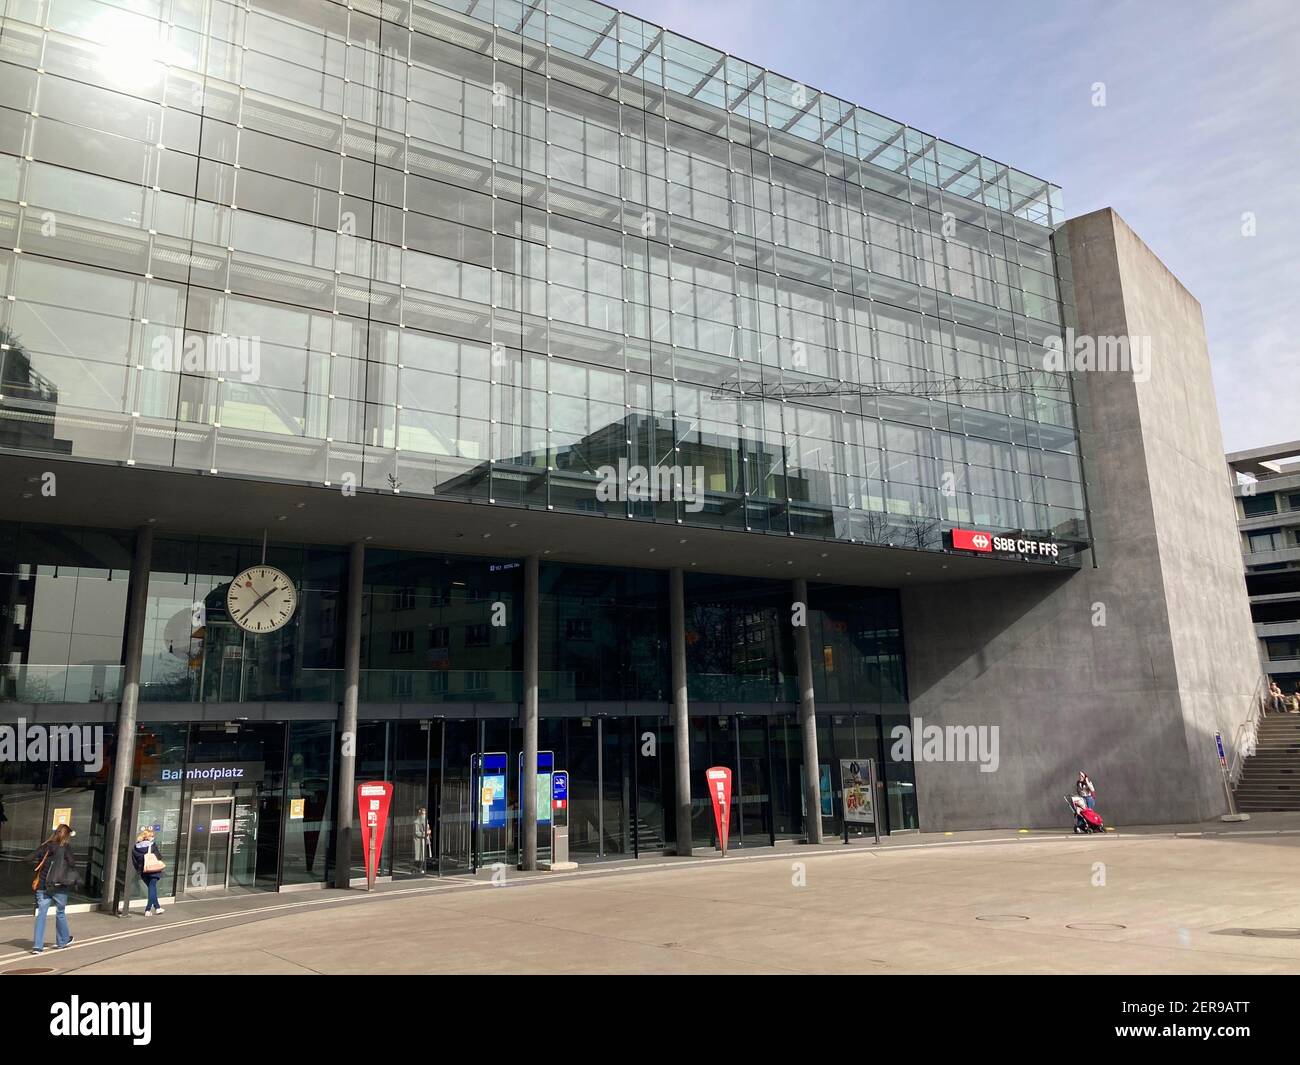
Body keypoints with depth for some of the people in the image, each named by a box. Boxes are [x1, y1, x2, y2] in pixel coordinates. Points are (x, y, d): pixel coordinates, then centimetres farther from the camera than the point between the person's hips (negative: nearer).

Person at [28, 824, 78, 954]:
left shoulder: (45, 846, 4)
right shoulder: (66, 847, -7)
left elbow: (29, 858, -2)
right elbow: (72, 863, -15)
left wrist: (40, 864, 10)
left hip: (42, 886, 3)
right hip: (59, 886, -3)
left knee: (41, 914, 4)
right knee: (61, 913, 13)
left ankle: (37, 945, -3)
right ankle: (63, 941, 27)